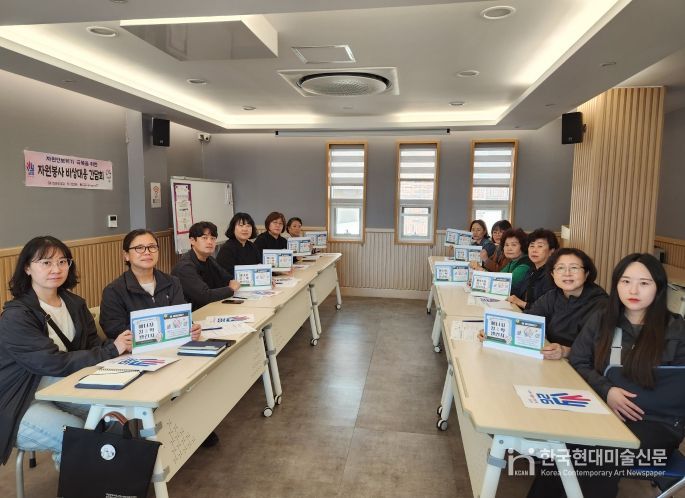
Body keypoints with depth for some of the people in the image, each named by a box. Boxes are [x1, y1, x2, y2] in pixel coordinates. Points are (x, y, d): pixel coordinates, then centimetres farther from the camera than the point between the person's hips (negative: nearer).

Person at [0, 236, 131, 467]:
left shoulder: (75, 304, 3)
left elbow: (92, 346, -2)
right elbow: (55, 363, -26)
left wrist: (120, 344, -24)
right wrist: (111, 350, -26)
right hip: (22, 404, -6)